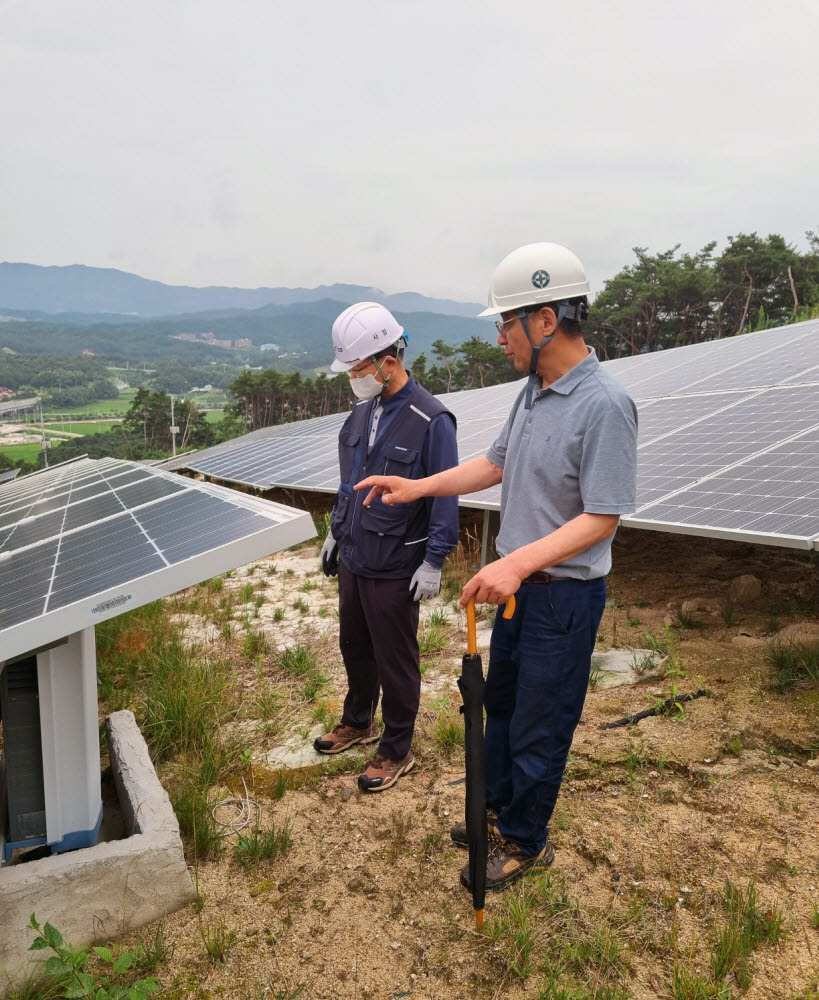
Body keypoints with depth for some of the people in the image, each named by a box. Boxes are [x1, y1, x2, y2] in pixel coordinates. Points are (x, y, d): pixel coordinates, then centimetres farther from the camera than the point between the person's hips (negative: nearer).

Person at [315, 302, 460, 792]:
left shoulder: (431, 420, -18)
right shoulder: (363, 412, 5)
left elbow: (445, 497, -16)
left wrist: (434, 562, -16)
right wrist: (335, 532, 18)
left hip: (394, 568, -7)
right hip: (353, 558, 8)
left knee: (395, 661, 8)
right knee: (354, 646, 22)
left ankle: (397, 751, 27)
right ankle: (359, 722, 45)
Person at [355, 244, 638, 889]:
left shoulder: (604, 406, -23)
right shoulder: (534, 392, 5)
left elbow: (602, 518, -25)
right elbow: (496, 464, 14)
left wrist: (518, 563, -33)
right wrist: (416, 488, 8)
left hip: (565, 594, -9)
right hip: (516, 583, 9)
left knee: (538, 727, 9)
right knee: (501, 703, 24)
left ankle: (525, 842, 32)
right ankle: (498, 807, 46)